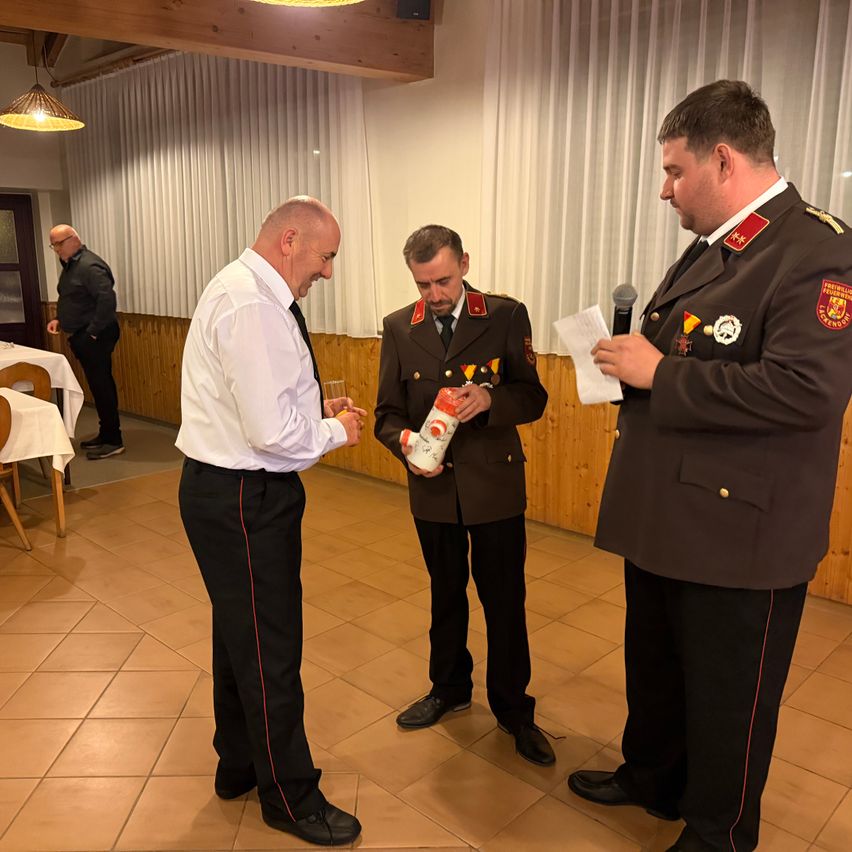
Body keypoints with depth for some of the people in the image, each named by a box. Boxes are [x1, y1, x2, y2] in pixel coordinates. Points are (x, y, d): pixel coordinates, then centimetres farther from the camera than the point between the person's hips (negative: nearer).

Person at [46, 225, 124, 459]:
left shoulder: (89, 266, -16)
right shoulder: (70, 265, 16)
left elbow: (107, 298, -27)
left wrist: (93, 331, -22)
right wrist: (60, 319, 13)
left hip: (95, 337, -10)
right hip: (82, 336, 10)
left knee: (101, 385, -7)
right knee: (99, 385, 14)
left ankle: (113, 441, -1)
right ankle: (106, 434, 22)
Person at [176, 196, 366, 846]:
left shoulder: (248, 291, 11)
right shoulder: (250, 304, -23)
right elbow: (272, 430, -28)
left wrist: (315, 407, 7)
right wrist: (335, 431, -11)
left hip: (237, 492, 11)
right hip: (242, 500, -11)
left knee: (241, 634, 23)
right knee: (269, 648, 5)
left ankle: (240, 765, 44)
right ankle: (290, 797, 26)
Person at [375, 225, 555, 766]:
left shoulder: (507, 316, -8)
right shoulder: (399, 329, -1)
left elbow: (533, 397, -7)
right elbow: (388, 413, 0)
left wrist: (489, 399, -27)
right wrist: (405, 443, -22)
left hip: (495, 484, -2)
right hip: (434, 488, 3)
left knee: (504, 602, 8)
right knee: (446, 596, 20)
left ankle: (513, 708, 28)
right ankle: (450, 689, 42)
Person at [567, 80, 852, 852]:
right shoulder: (709, 249, 12)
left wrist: (659, 373, -24)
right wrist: (633, 356, -2)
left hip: (739, 534, -9)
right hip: (666, 516, 9)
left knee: (727, 702, 12)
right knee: (654, 670, 25)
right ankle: (652, 778, 50)